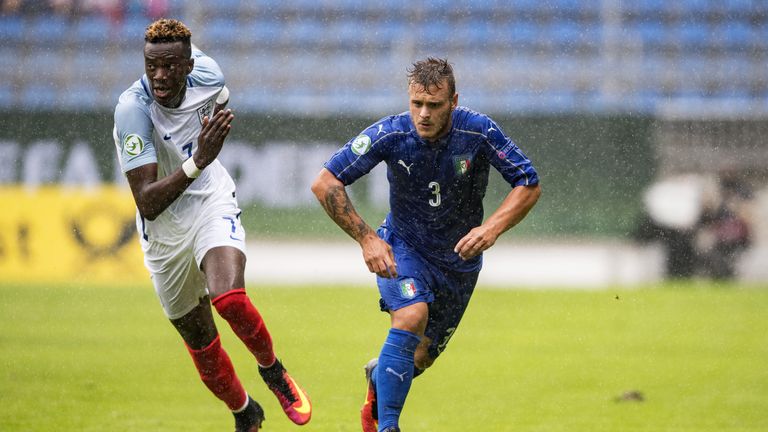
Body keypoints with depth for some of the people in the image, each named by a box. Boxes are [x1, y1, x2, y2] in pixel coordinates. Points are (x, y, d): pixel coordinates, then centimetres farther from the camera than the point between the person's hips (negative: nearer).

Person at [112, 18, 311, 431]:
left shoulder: (207, 75, -16)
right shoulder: (133, 108, -28)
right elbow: (148, 203, -31)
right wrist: (197, 162, -42)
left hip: (212, 204, 1)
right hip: (164, 231, 0)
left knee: (229, 299, -27)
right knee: (199, 339, 10)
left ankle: (272, 370, 2)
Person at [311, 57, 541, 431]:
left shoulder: (479, 132, -22)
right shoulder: (391, 134, -23)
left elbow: (529, 185, -15)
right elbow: (325, 183, -19)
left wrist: (491, 229, -31)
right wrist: (367, 239, -25)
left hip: (459, 257, 2)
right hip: (403, 247, -2)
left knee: (423, 356, 8)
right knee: (411, 316, -31)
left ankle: (378, 376, 44)